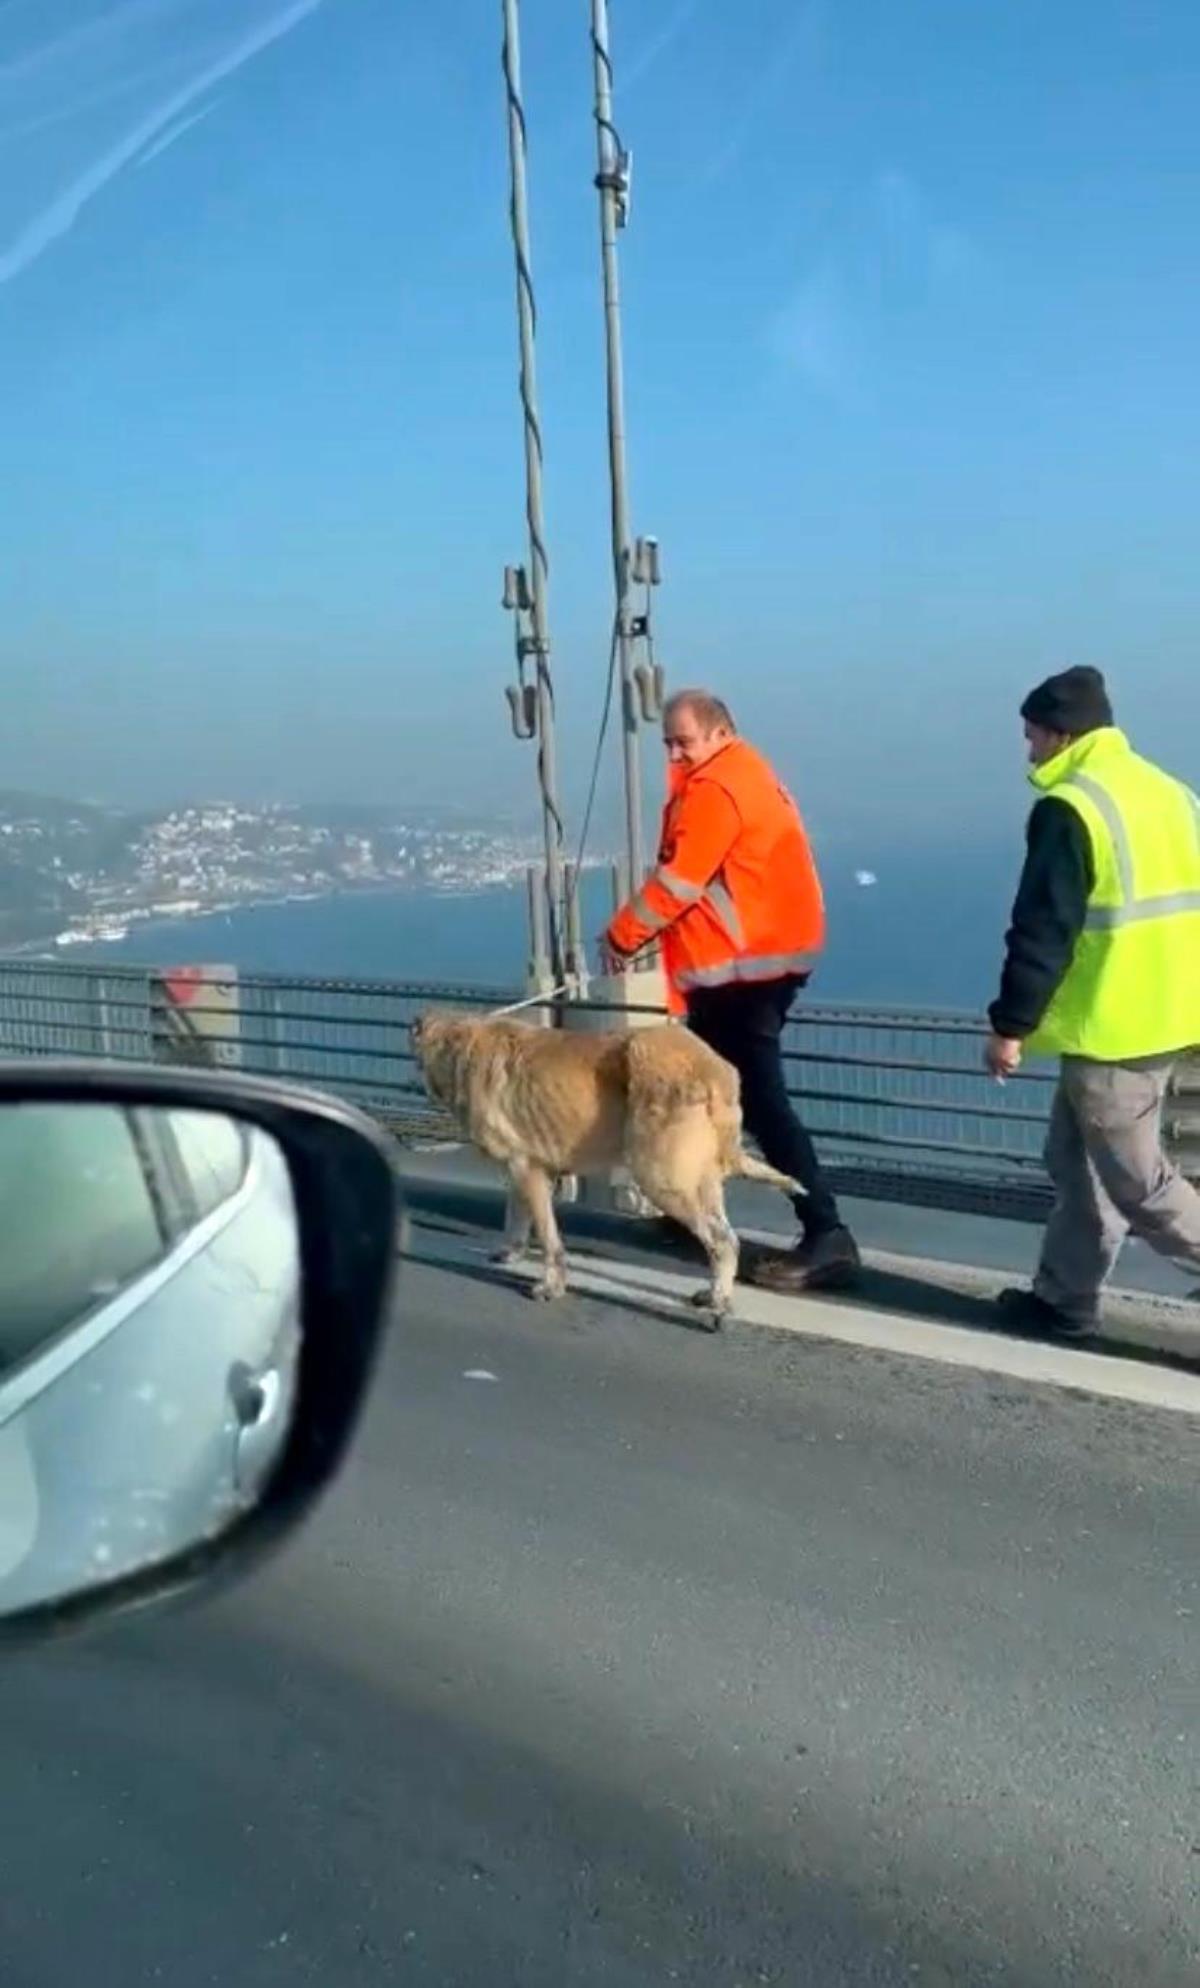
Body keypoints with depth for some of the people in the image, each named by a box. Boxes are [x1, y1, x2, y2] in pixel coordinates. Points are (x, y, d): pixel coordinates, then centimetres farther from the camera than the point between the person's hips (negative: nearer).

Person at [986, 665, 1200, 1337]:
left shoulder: (1070, 807, -15)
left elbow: (1043, 930, -18)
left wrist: (1011, 1025, -11)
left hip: (1109, 1028, -9)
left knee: (1136, 1182, 0)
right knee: (1079, 1158, 17)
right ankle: (1067, 1299, 24)